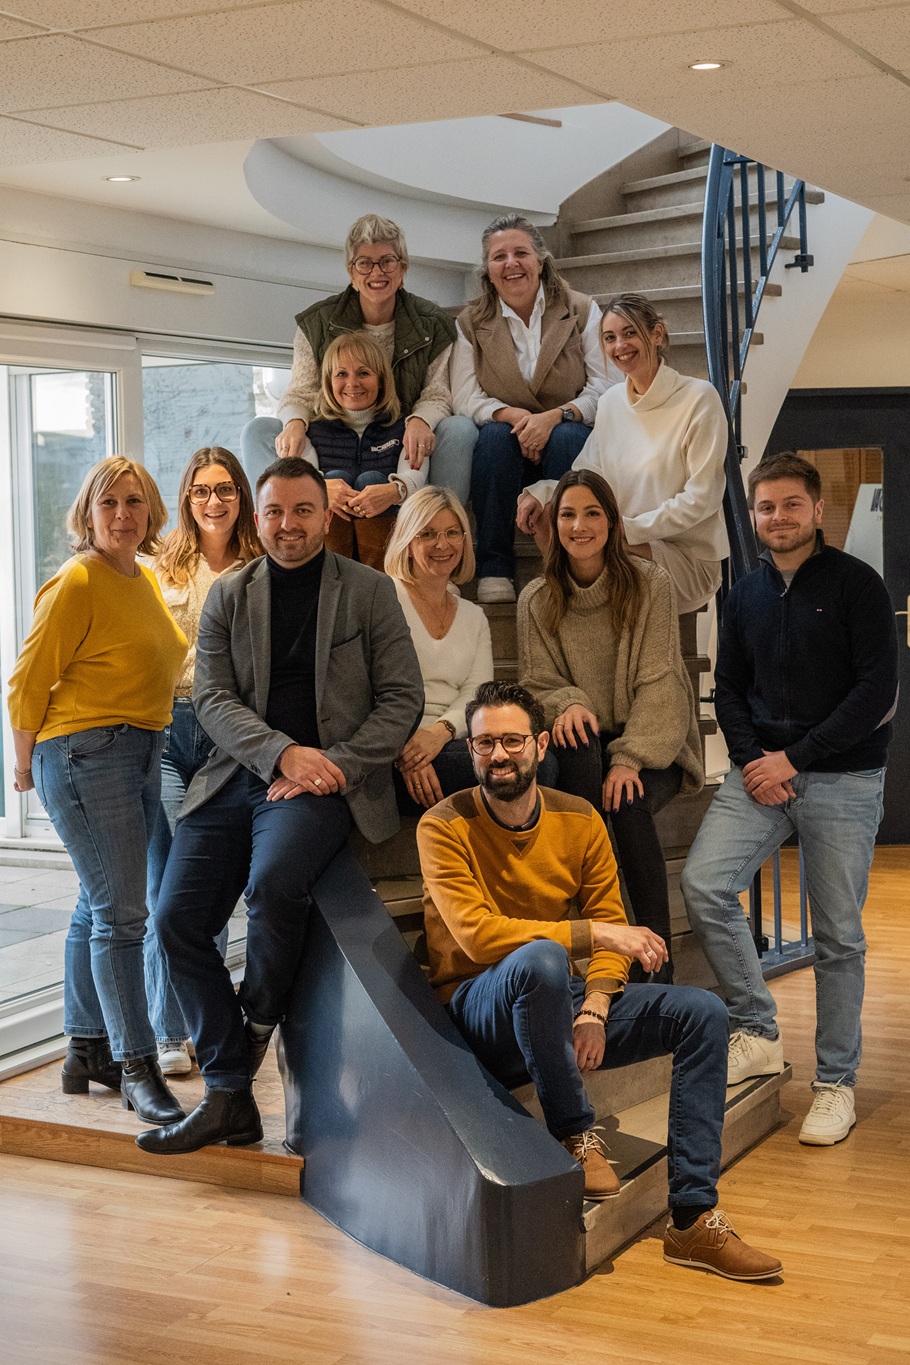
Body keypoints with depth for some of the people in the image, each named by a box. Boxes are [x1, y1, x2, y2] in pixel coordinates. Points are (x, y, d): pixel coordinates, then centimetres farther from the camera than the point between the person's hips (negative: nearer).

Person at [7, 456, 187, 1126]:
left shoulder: (146, 579, 13)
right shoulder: (77, 582, -12)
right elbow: (28, 682, -10)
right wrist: (26, 763, -3)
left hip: (142, 754, 9)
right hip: (85, 756, -8)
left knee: (99, 906, 15)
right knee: (120, 913, -10)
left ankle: (87, 1049, 25)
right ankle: (138, 1069, -6)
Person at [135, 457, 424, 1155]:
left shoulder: (369, 591, 6)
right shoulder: (228, 595, 12)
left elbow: (402, 699, 2)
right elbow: (213, 698, 3)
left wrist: (331, 766, -11)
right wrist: (283, 753, -15)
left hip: (326, 782, -4)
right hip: (237, 776, 4)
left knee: (273, 883, -32)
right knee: (176, 917, -10)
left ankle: (257, 1026, -3)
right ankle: (229, 1098, -2)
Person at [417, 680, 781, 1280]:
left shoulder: (579, 820, 2)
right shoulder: (445, 827, -12)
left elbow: (612, 927, 3)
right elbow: (478, 935, -23)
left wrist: (594, 1011, -15)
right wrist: (592, 933, -27)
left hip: (557, 1006, 5)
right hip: (478, 1014, -5)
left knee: (703, 1014, -12)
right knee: (540, 960, -39)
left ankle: (694, 1218, -13)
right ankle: (576, 1133, -18)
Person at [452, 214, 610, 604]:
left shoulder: (583, 311, 2)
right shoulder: (471, 324, 6)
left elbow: (604, 386, -7)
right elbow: (464, 397, -4)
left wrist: (553, 417, -24)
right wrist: (515, 416, -24)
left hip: (569, 436, -1)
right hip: (504, 453, 1)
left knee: (567, 436, -34)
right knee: (496, 433, -32)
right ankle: (493, 569, -31)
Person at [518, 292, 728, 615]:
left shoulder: (698, 398, -9)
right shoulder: (610, 403, 12)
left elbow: (701, 498, -13)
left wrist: (630, 527, -20)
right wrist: (541, 492, -11)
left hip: (690, 556, -6)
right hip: (625, 543, 6)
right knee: (545, 520, -17)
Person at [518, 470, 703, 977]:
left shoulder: (650, 584, -4)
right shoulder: (537, 600, 3)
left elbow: (657, 683, -10)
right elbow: (538, 683, 5)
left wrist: (630, 759, -21)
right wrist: (567, 703, -20)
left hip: (654, 745, -1)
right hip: (586, 743, 2)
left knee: (628, 803, -32)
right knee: (578, 745, -34)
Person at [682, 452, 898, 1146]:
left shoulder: (856, 583, -4)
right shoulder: (747, 594, 12)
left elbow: (877, 690, -10)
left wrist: (795, 759, -13)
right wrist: (753, 760, -4)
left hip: (842, 780, -4)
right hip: (761, 771, 4)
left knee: (838, 936, 2)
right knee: (704, 883, -15)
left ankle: (836, 1081, 16)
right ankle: (759, 1033, -1)